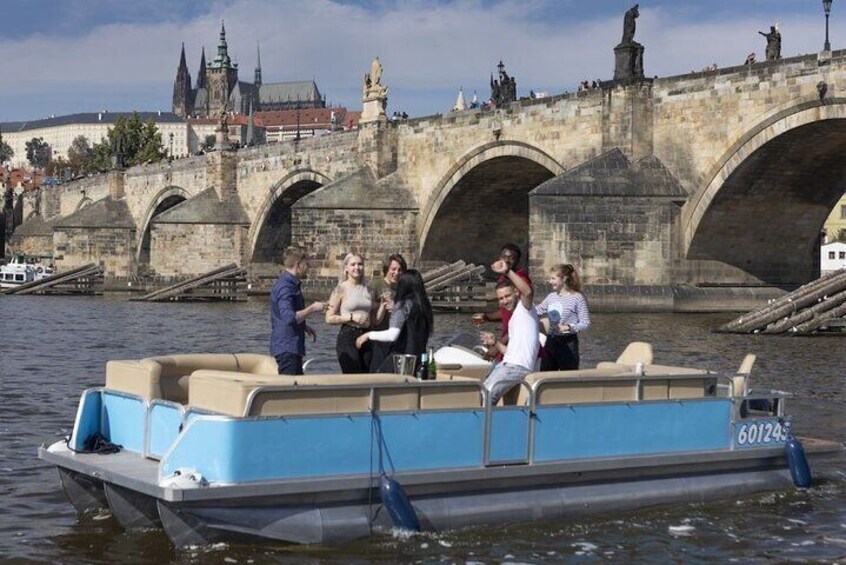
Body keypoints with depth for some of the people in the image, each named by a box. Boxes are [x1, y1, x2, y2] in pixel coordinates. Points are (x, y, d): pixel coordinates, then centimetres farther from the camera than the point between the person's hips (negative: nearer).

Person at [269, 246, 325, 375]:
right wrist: (312, 309, -18)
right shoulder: (285, 286, -17)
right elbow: (289, 318, -28)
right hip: (286, 347, -11)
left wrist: (305, 327, 18)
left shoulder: (292, 284, 16)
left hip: (293, 347, 11)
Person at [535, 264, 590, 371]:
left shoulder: (577, 298, -9)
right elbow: (537, 310, 22)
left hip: (568, 342, -6)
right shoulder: (551, 297, 10)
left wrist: (569, 327, -24)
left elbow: (585, 323, -11)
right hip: (550, 341, 6)